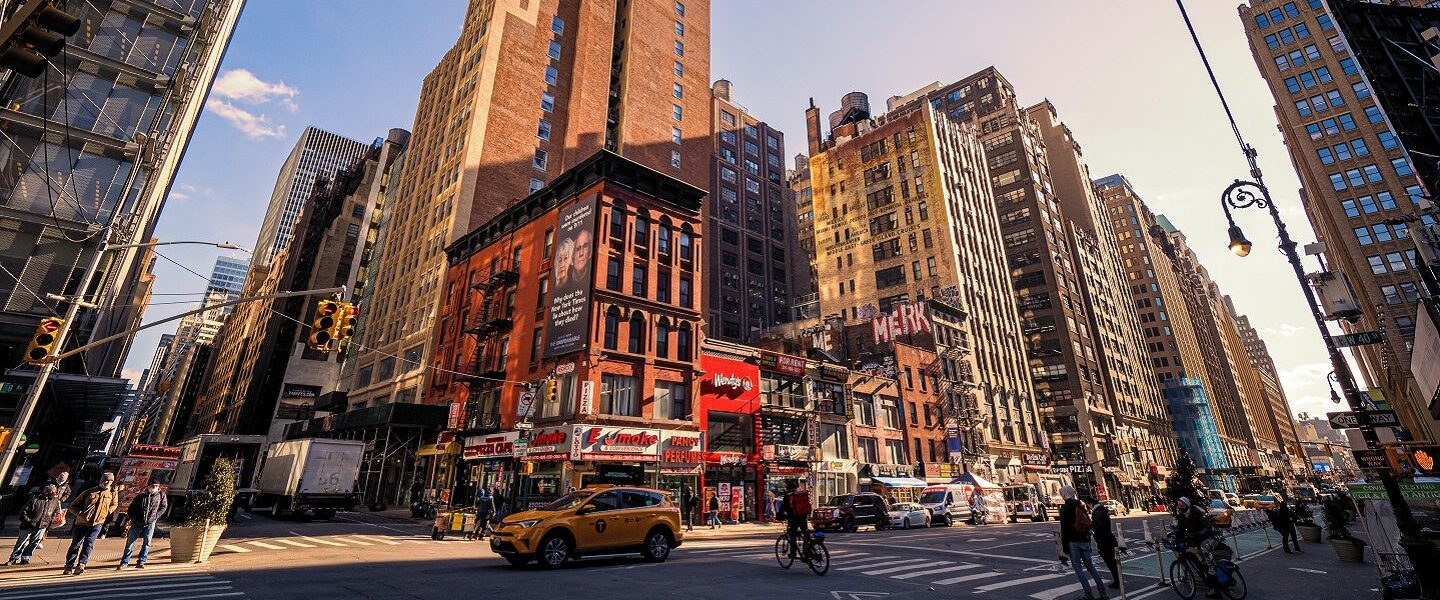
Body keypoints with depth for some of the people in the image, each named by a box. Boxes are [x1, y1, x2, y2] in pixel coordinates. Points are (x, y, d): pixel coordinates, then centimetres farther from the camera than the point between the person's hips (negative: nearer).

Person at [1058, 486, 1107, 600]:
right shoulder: (1081, 506, 10)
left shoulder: (1065, 508, -10)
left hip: (1073, 542, -7)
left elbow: (1064, 528, -14)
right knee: (1090, 566, 13)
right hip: (1084, 541, 7)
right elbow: (1089, 524, 15)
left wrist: (1064, 546, -9)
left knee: (1078, 568, 0)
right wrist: (1089, 543, 22)